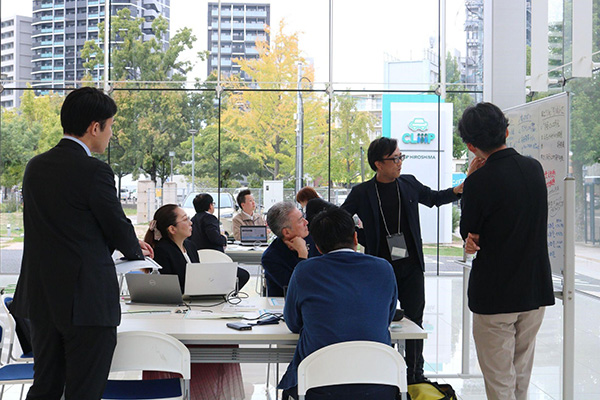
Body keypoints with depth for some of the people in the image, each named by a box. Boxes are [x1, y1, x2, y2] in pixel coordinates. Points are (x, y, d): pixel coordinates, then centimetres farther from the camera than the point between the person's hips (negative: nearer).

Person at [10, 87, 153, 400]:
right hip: (86, 300, -8)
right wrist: (136, 251, 16)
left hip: (41, 300, 8)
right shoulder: (95, 171, -16)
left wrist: (128, 243, 20)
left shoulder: (35, 166, 9)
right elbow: (118, 227, -8)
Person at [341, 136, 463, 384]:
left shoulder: (409, 184, 5)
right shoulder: (362, 193, -4)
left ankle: (415, 375, 20)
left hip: (411, 266, 3)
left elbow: (433, 198, 22)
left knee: (414, 321, 7)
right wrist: (364, 238, -3)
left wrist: (458, 191, 6)